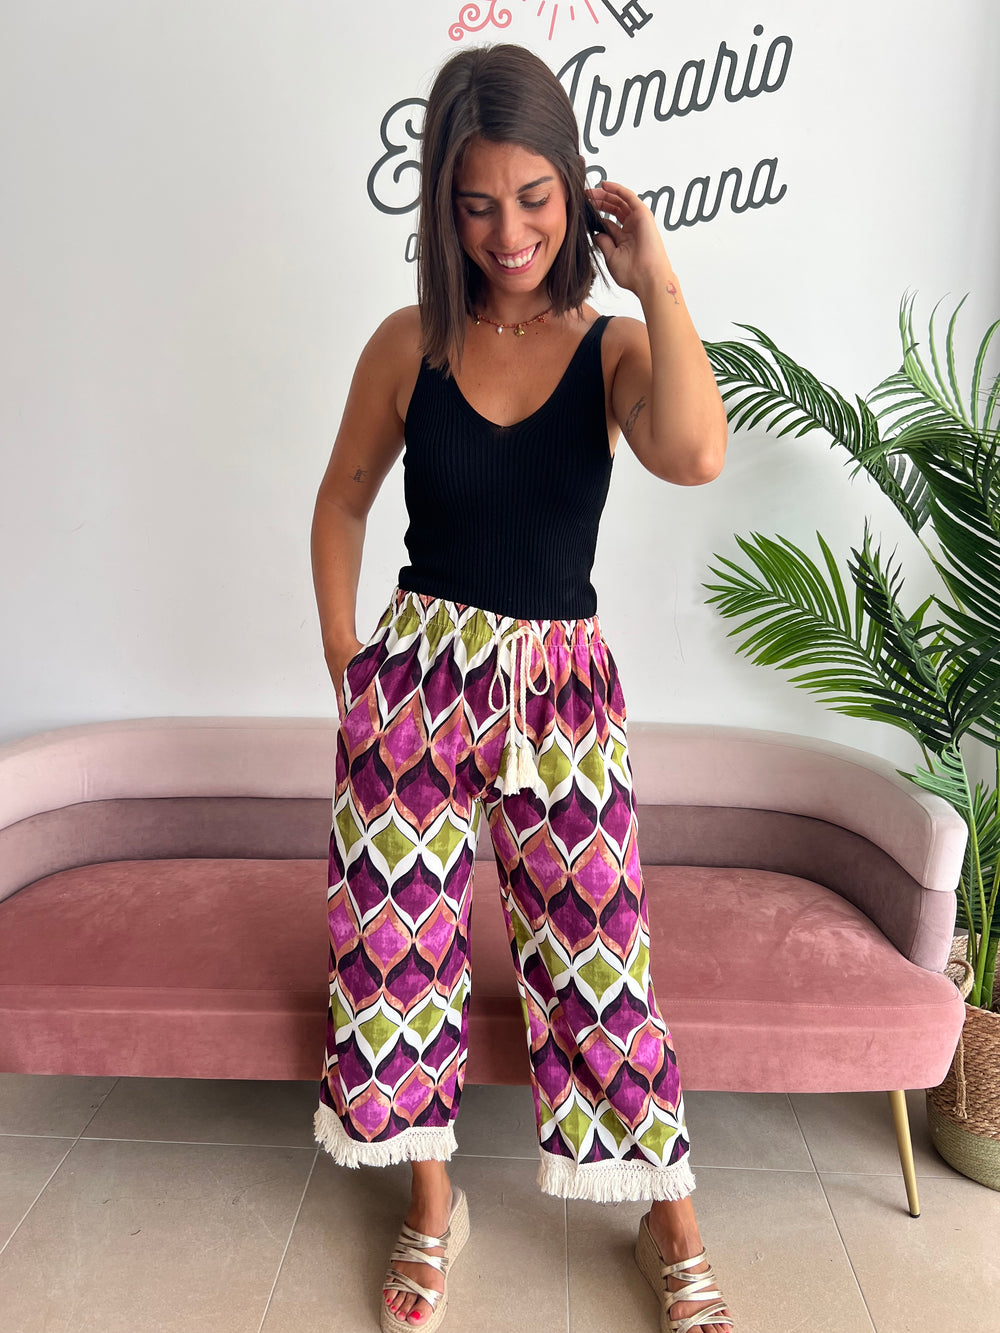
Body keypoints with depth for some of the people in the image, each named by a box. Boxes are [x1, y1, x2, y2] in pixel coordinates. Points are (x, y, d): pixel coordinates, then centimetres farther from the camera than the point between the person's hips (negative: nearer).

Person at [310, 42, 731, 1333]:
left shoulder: (614, 347, -2)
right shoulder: (410, 344, 0)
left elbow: (694, 455, -25)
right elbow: (342, 501, 10)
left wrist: (656, 276, -16)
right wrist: (345, 661, 6)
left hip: (562, 683, -1)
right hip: (416, 677, 2)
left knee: (596, 946, 5)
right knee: (399, 938, 7)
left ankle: (672, 1228, 29)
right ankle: (431, 1206, 34)